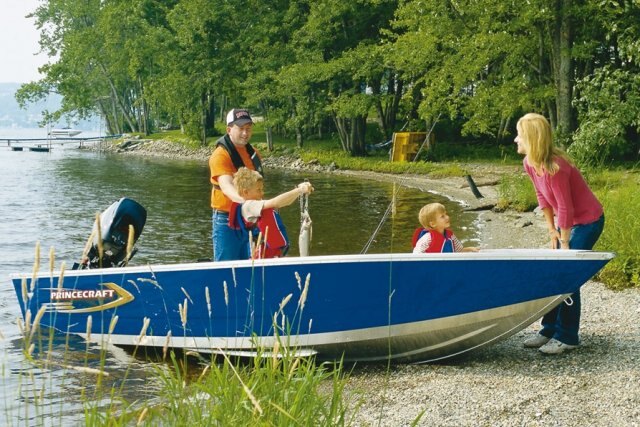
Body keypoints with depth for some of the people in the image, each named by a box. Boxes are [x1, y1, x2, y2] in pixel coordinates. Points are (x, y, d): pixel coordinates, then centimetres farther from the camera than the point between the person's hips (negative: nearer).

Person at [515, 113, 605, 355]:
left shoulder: (555, 167, -30)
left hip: (588, 221, -9)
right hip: (568, 221, 9)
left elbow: (565, 208, -25)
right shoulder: (529, 164, -5)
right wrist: (552, 232, 3)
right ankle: (550, 330, 16)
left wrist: (564, 242, -17)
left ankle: (566, 338, -1)